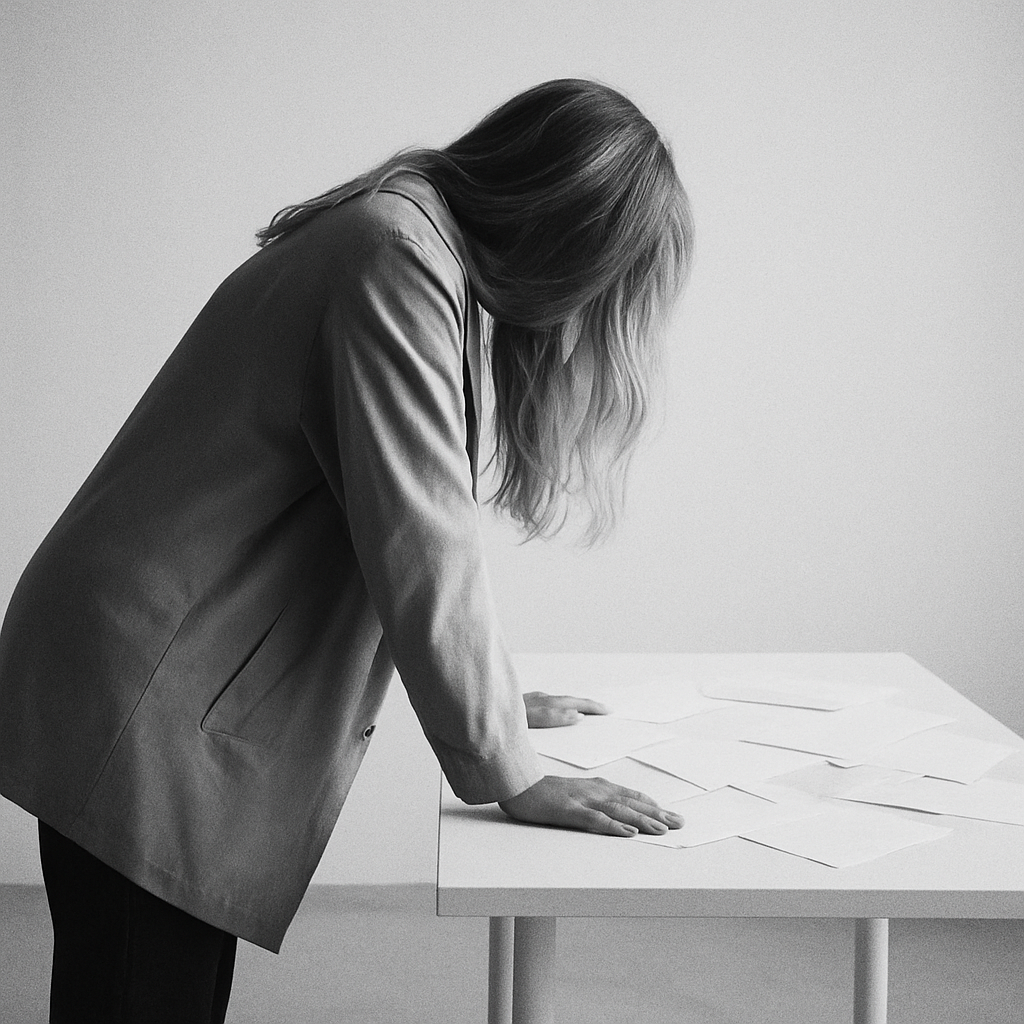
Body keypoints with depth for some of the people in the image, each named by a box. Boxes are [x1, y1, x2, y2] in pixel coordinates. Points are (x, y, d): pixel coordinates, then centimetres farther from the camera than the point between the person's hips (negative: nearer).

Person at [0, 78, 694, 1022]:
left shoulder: (417, 244, 13)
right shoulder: (398, 262, -18)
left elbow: (422, 526, 20)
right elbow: (418, 548, -21)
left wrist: (485, 693, 18)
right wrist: (511, 775, -13)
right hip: (146, 706, -10)